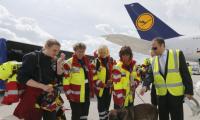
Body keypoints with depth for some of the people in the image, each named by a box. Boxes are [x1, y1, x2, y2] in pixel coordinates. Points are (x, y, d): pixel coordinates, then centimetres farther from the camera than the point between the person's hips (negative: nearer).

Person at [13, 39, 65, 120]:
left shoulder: (54, 60, 4)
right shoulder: (32, 57, -12)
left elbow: (58, 78, 1)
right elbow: (22, 78, -17)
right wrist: (43, 86, -23)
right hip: (34, 97, -5)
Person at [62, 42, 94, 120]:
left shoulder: (87, 62, 9)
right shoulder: (69, 63, -12)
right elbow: (65, 79, -14)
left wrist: (91, 90, 13)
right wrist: (68, 93, -16)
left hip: (86, 94, 6)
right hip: (75, 95, -6)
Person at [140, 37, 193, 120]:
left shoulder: (177, 54, -5)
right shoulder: (154, 60, 6)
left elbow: (185, 73, -6)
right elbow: (151, 75, 1)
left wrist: (188, 90, -9)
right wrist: (145, 85, -17)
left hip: (176, 93, -3)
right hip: (161, 94, 4)